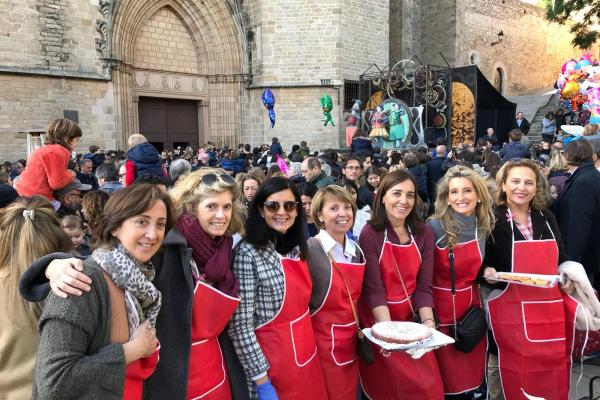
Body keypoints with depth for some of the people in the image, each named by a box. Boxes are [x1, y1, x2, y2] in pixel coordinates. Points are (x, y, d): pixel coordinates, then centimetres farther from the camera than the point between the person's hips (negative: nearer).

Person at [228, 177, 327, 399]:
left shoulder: (297, 248, 2)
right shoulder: (248, 253, -19)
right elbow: (240, 325, -19)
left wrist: (308, 346, 13)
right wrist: (262, 381, -17)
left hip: (306, 356, 7)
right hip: (272, 363, -7)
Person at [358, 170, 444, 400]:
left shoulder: (424, 234, -3)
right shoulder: (370, 235, -14)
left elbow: (423, 286, -3)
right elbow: (374, 289, -16)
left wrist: (428, 322, -18)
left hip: (411, 319, 3)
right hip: (379, 321, -3)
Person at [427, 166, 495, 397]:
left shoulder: (485, 227, 0)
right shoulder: (434, 227, -17)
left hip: (473, 307, 5)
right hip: (442, 310, -4)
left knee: (474, 373, 16)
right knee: (445, 378, 9)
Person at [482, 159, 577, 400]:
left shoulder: (546, 218, 8)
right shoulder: (492, 220, -7)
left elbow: (560, 260, 20)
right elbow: (479, 264, -2)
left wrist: (566, 280, 2)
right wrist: (487, 272, -23)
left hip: (549, 310, 5)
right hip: (508, 310, -4)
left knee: (550, 379, 13)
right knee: (508, 377, 6)